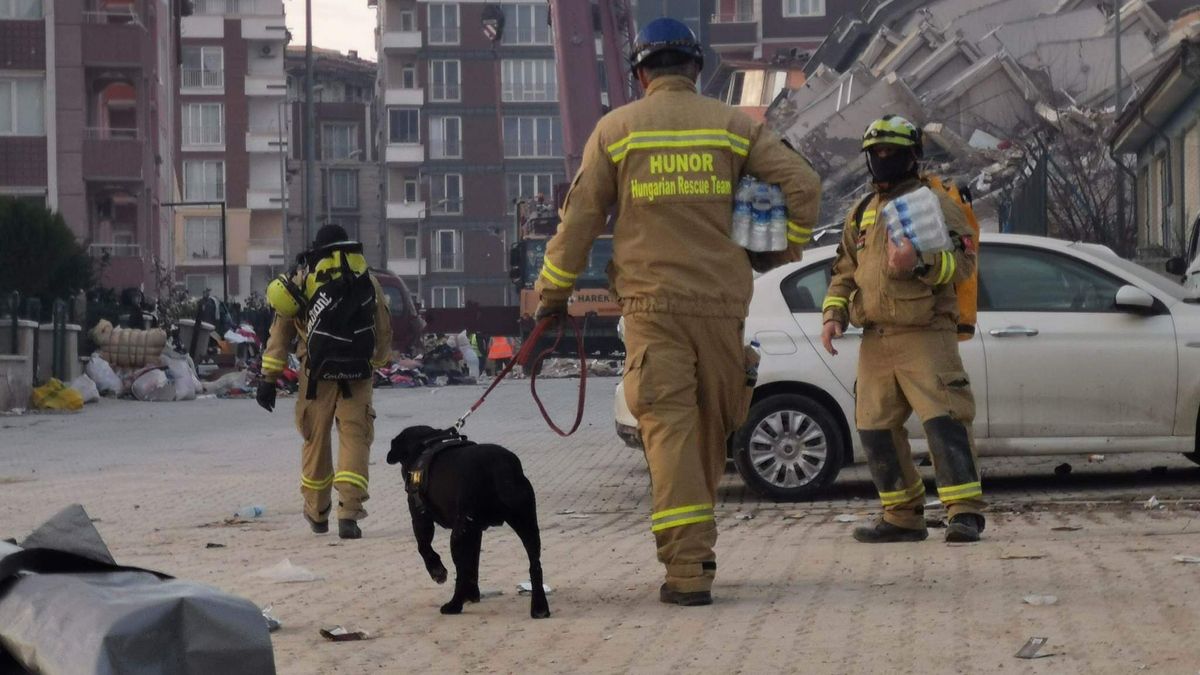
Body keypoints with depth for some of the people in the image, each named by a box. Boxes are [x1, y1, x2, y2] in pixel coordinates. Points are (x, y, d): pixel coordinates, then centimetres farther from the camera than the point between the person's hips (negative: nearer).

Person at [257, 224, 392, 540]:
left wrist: (268, 377, 3)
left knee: (316, 438, 14)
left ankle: (317, 513, 26)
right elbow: (384, 331, 14)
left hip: (317, 375, 0)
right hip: (357, 373, 0)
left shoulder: (301, 280, 8)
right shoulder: (366, 280, 10)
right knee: (355, 437, -1)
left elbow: (280, 331, 4)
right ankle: (349, 513, -15)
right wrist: (379, 362, 31)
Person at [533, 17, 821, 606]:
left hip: (652, 303, -2)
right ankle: (696, 547, 24)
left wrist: (554, 291, 14)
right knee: (712, 425, 14)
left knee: (668, 429, -6)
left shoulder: (616, 129, 5)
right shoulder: (733, 125, 7)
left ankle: (687, 569, -16)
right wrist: (782, 251, 13)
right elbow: (803, 184, 0)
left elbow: (580, 218, 5)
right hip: (721, 301, 2)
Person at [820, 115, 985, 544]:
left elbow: (963, 260, -9)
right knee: (875, 429, 6)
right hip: (875, 341, 7)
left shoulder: (932, 201, 1)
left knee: (943, 421, -15)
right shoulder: (861, 215, 21)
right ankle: (903, 516, 15)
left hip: (924, 335, -7)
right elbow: (844, 273, 27)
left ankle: (965, 512, -14)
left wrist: (919, 263, -26)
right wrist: (834, 314, 11)